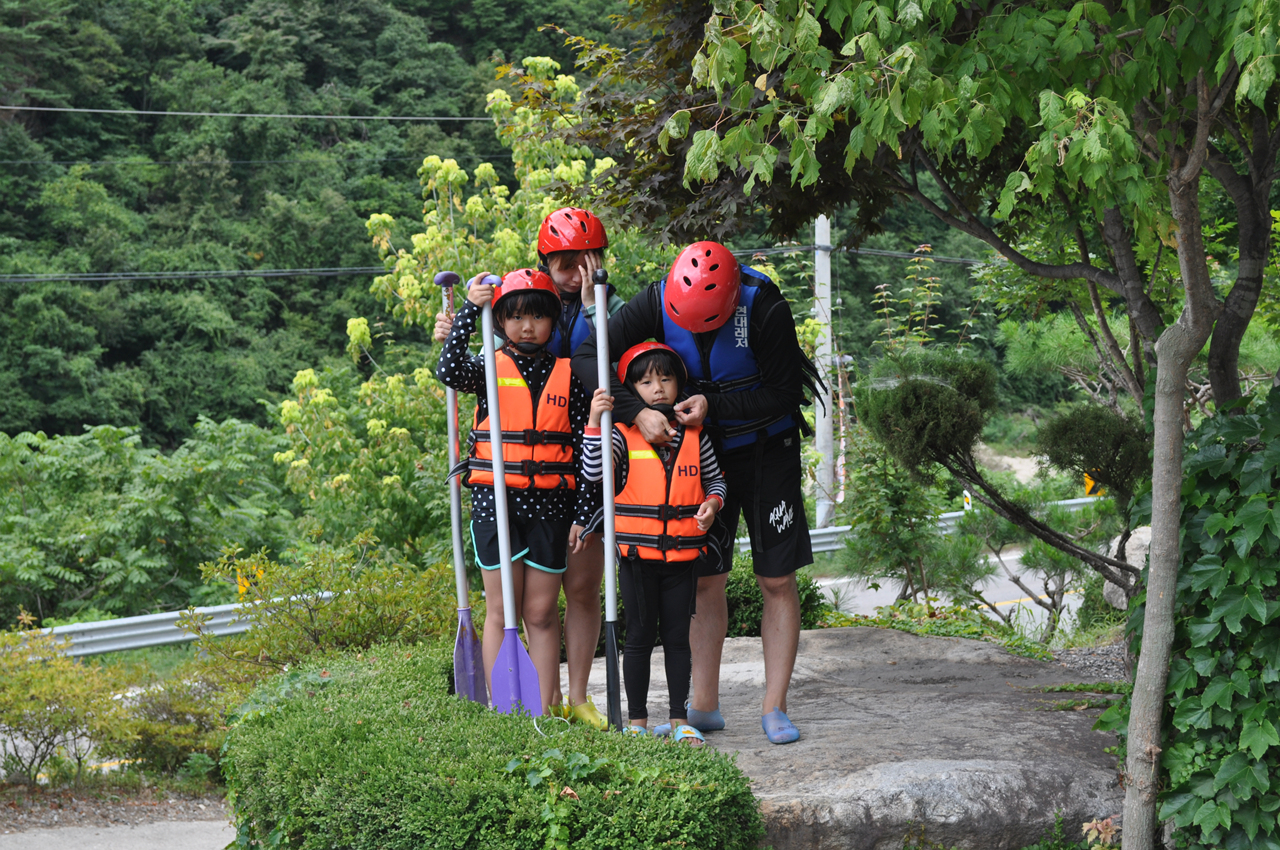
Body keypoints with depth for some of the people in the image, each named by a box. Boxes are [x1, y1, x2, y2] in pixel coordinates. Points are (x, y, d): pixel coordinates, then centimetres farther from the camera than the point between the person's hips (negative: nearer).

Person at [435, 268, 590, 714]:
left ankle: (546, 710, 12)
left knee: (542, 611, 6)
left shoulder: (567, 375, 8)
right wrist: (469, 309, -19)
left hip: (548, 503, 1)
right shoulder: (491, 368, 3)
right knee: (502, 610, 2)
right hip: (495, 499, -1)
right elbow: (449, 372, -19)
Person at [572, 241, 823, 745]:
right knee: (705, 580, 5)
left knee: (777, 582, -2)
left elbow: (783, 395, -20)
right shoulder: (657, 302, -19)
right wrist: (636, 411, -31)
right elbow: (587, 358, -20)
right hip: (699, 451, 3)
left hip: (766, 451, -3)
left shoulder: (766, 309, -27)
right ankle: (704, 706, 12)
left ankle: (774, 708, 5)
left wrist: (714, 407, -30)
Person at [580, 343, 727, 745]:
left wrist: (713, 502, -3)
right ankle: (637, 722, 15)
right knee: (640, 637, 5)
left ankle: (680, 719, 18)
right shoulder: (623, 433, -4)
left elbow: (714, 478, 17)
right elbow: (592, 473, -17)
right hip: (638, 552, -2)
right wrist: (594, 423, -25)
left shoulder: (694, 433, 6)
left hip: (683, 552, 2)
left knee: (677, 637, 9)